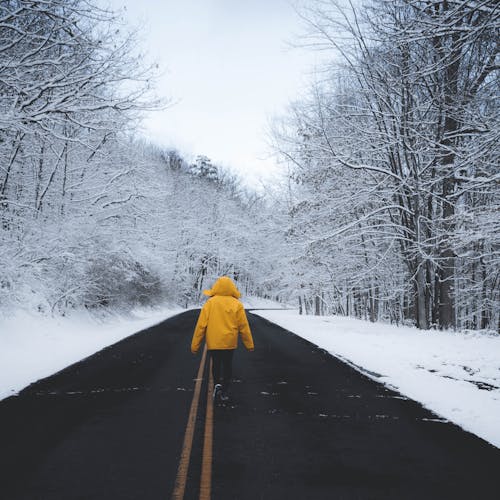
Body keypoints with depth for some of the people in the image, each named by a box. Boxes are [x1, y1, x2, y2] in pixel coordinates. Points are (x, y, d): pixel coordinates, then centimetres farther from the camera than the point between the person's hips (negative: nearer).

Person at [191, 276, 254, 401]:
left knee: (216, 363, 17)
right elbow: (244, 327, -1)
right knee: (227, 365, 13)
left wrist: (195, 345, 2)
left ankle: (217, 384, -5)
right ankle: (225, 392, 15)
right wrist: (249, 344, 9)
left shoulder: (210, 303, -6)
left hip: (213, 342, 0)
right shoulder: (237, 304, -5)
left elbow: (201, 325, -6)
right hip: (230, 342, 0)